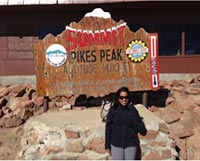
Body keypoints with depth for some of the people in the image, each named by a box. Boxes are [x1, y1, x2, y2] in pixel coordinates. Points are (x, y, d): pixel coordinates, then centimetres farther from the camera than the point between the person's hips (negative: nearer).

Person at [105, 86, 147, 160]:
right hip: (116, 144, 0)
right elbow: (108, 128, 2)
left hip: (130, 144, 0)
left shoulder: (132, 110, -1)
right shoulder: (113, 110, -3)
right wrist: (107, 145, 2)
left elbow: (142, 130, -5)